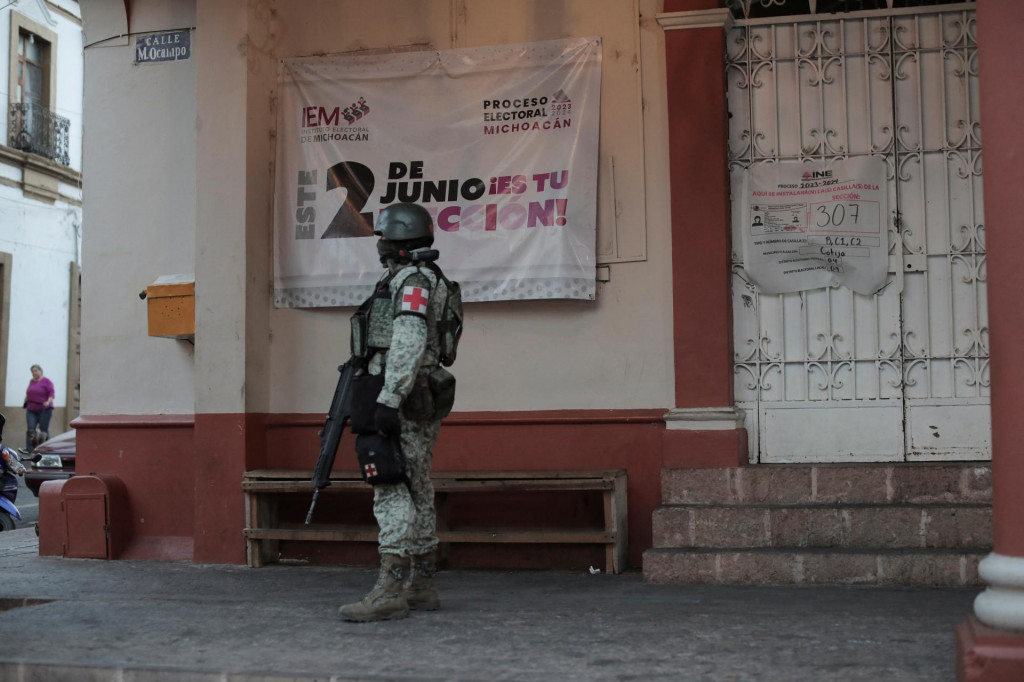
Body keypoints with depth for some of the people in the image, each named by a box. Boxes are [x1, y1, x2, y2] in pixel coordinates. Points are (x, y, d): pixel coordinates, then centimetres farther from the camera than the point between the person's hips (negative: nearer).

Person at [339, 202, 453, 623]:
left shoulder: (413, 280, -11)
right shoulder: (423, 280, 22)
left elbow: (409, 343, -24)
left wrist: (389, 399, -30)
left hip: (403, 404, -11)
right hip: (419, 406, 11)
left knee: (392, 492, -14)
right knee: (417, 492, 11)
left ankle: (390, 592, -18)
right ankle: (421, 587, 16)